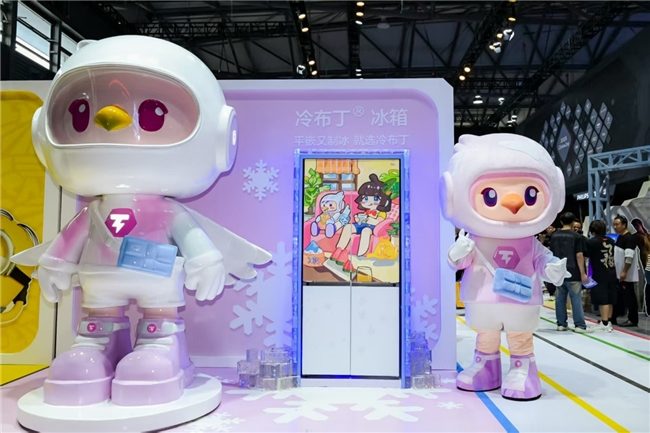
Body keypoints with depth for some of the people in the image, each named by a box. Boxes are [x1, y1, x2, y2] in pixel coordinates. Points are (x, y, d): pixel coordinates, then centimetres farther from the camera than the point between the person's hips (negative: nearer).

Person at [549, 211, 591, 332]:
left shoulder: (554, 236, 8)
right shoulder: (576, 236, -6)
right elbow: (579, 255, -10)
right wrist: (582, 273, -9)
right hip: (573, 272, -4)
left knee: (560, 299, 8)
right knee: (576, 299, -1)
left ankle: (561, 324, 12)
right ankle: (579, 325, -1)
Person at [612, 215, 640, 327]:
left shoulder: (629, 238, -15)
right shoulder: (619, 237, 14)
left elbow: (629, 257, -22)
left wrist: (624, 272, -25)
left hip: (627, 275, -9)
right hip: (618, 275, 9)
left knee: (629, 297, -1)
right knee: (618, 296, 13)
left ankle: (633, 320, 6)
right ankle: (613, 317, 20)